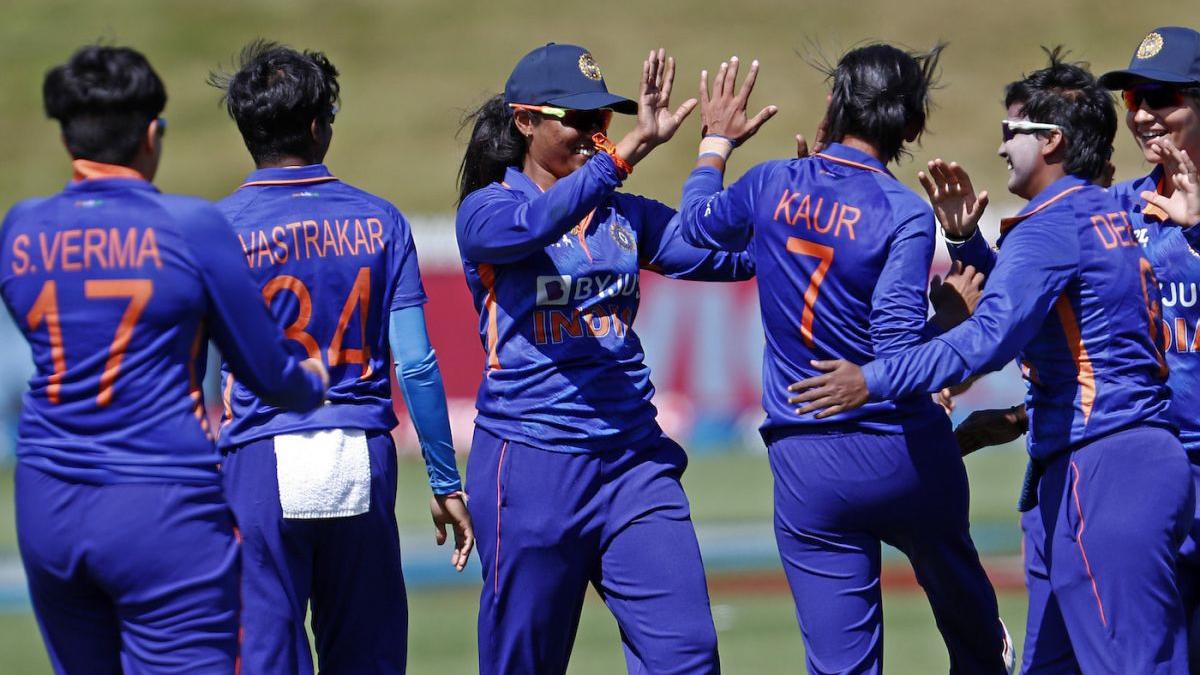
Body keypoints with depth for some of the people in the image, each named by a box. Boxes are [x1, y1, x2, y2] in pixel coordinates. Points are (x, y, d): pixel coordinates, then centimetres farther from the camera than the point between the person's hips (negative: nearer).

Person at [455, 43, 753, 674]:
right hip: (530, 463, -4)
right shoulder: (485, 211, -1)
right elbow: (535, 224, -24)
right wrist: (632, 148, -33)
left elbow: (731, 254, 3)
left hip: (633, 461, 4)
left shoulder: (624, 215, 13)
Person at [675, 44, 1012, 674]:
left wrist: (716, 141, 37)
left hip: (806, 466, 2)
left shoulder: (772, 185, -1)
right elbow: (900, 350, -20)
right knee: (956, 583, 27)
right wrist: (951, 317, -2)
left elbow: (698, 223, 22)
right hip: (904, 452, -2)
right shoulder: (905, 213, -12)